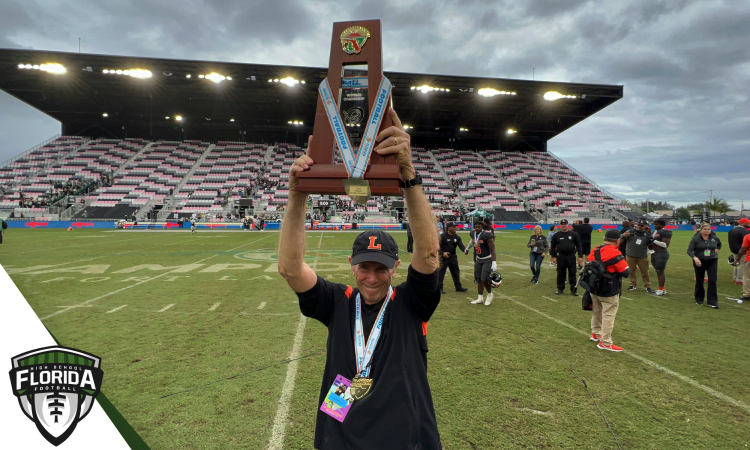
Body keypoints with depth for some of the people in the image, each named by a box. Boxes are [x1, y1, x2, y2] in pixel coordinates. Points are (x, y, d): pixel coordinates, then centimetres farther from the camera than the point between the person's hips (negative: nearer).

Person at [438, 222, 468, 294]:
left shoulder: (457, 237, 5)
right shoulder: (442, 236, -11)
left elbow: (461, 245, -7)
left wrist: (465, 250, -29)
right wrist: (442, 253, -26)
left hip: (453, 257, 6)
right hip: (444, 257, -6)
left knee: (456, 272, 12)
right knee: (441, 272, -4)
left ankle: (458, 287, 24)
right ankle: (439, 288, 4)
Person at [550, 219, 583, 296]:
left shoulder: (573, 234, 4)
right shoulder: (556, 235, 6)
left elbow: (578, 245, 5)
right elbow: (552, 246, 10)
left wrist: (580, 256, 0)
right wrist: (553, 257, 3)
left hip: (571, 256, -1)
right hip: (560, 257, 1)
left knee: (572, 273, 3)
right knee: (560, 273, 6)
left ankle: (574, 289, 11)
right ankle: (560, 289, 15)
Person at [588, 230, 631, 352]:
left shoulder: (595, 251, 3)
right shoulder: (615, 253, -19)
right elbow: (626, 272, -16)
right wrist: (623, 262, 1)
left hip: (594, 289, 7)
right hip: (609, 291, -7)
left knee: (597, 312, 22)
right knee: (608, 315, -1)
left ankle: (596, 334, 37)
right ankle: (605, 343, 3)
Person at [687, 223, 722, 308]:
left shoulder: (714, 238, 1)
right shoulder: (696, 239, -9)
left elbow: (719, 244, 25)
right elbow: (689, 250, -15)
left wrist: (716, 251, 11)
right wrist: (695, 258, -31)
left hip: (712, 261, 2)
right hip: (699, 261, -2)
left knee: (712, 281, -6)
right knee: (699, 281, 9)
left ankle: (712, 302, -3)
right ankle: (699, 300, 23)